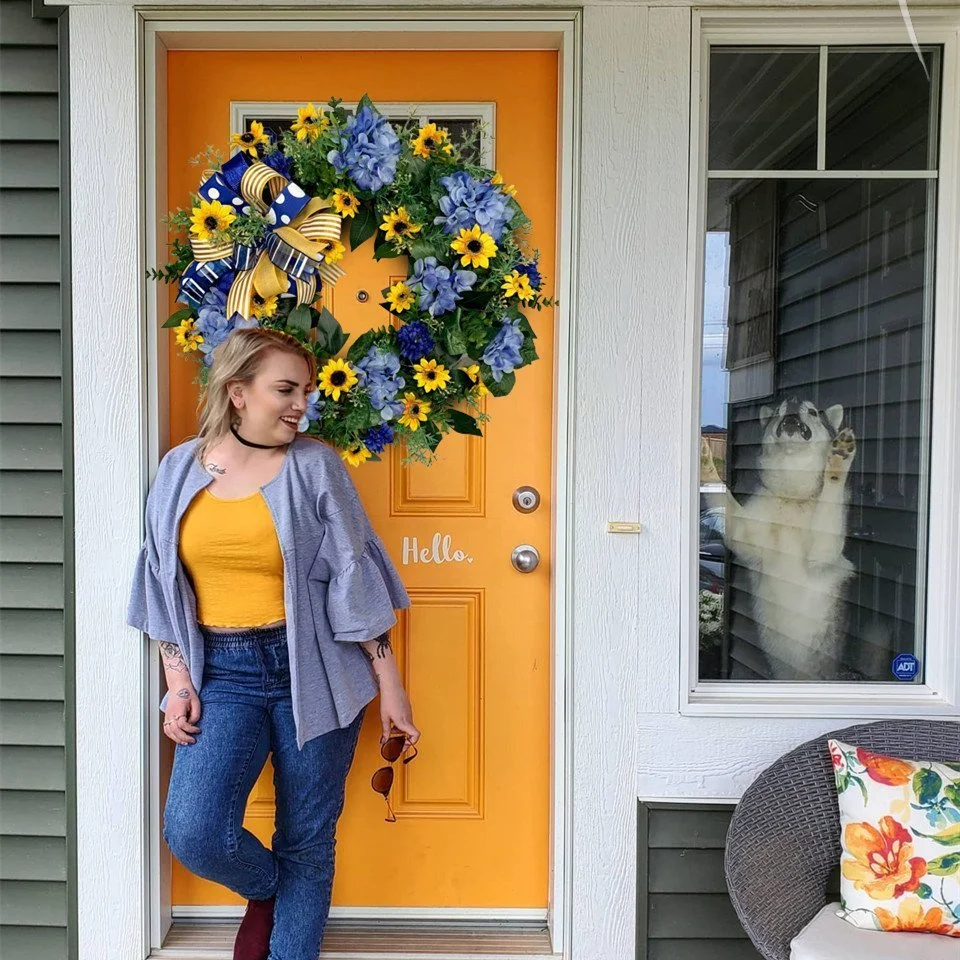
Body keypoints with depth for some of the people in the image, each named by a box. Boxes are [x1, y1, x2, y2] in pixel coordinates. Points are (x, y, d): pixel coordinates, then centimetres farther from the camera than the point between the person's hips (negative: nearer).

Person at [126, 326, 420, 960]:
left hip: (311, 671, -2)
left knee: (307, 841, 7)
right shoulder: (180, 468, 5)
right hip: (221, 671, 2)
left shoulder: (315, 466, -4)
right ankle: (265, 890, 27)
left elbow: (353, 583, -4)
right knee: (192, 831, -7)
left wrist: (391, 688, -3)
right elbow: (167, 588, 10)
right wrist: (179, 682, 2)